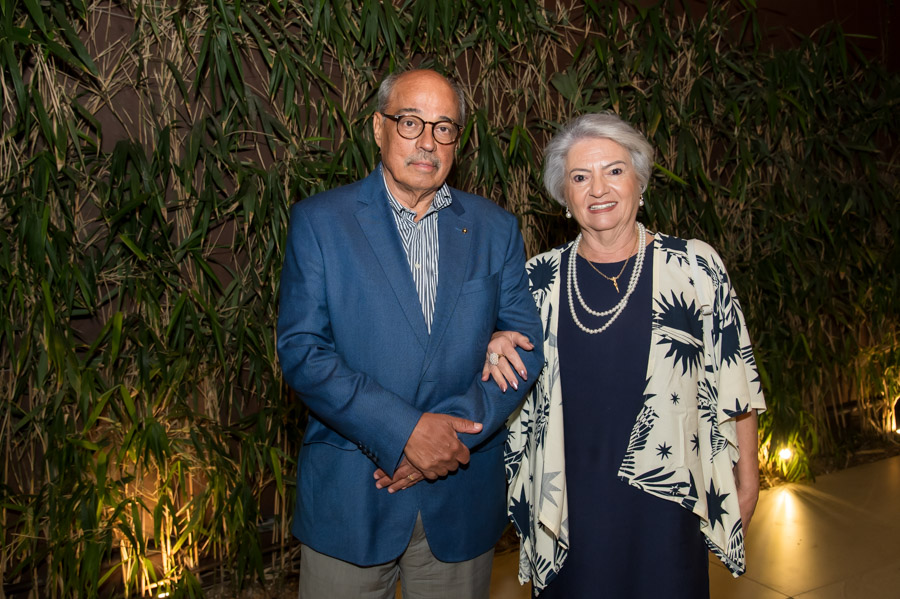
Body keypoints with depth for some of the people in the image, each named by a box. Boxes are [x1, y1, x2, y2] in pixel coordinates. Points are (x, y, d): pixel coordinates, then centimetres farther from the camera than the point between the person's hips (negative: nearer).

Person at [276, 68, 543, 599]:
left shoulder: (497, 229, 5)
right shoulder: (318, 221, -2)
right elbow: (301, 350, -10)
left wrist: (453, 429, -13)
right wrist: (404, 431, -18)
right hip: (348, 500, -1)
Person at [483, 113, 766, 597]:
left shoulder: (695, 266, -6)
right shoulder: (540, 278, 0)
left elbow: (733, 381, 0)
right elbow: (507, 382, 11)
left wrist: (746, 481, 4)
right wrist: (496, 349, -11)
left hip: (664, 503, -1)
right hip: (566, 505, 2)